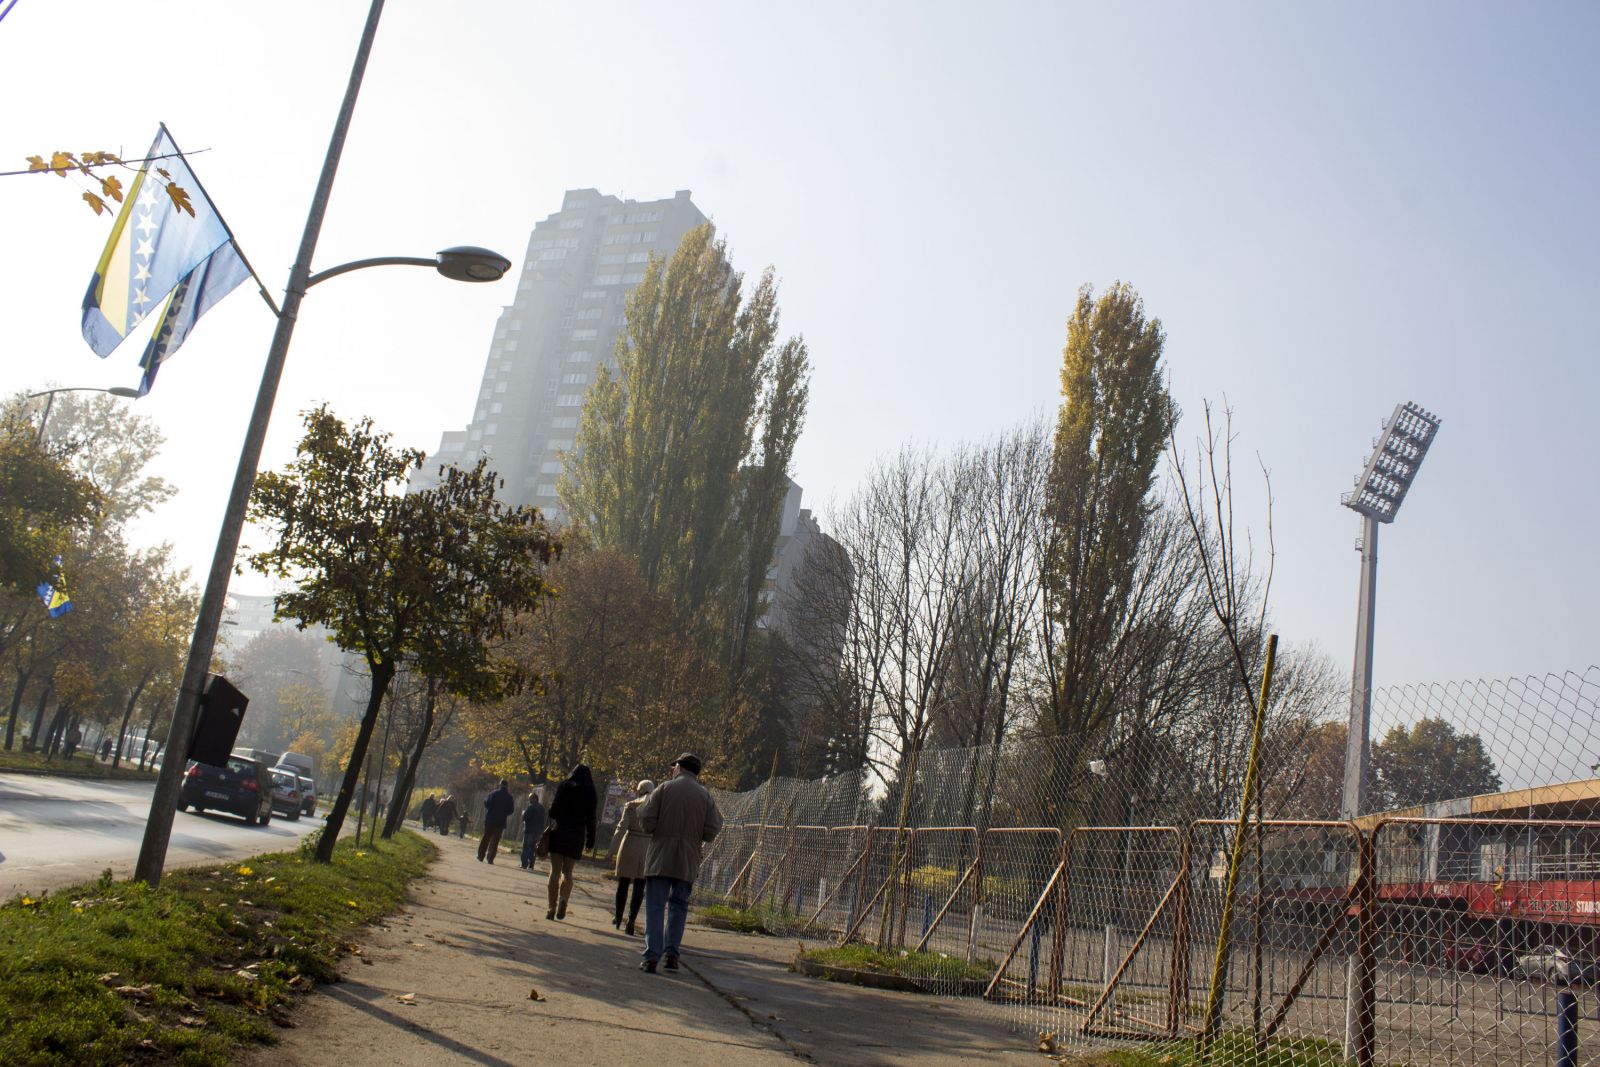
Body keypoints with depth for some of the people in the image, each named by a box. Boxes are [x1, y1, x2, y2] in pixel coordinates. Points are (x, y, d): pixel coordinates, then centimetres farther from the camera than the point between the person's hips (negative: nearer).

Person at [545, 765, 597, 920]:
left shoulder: (564, 787, 0)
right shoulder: (590, 794, 4)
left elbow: (553, 811, -5)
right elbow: (591, 820, 2)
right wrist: (590, 841, 6)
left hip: (559, 832, -1)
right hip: (577, 836, 1)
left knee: (555, 871, 4)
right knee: (567, 872, 10)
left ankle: (552, 908, 0)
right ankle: (563, 900, -14)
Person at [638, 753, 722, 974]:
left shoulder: (663, 789, -2)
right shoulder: (705, 796, 4)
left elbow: (646, 823, -7)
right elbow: (711, 831, -2)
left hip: (660, 858, -2)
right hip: (688, 863, 2)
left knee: (655, 906, 0)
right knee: (678, 906, 15)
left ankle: (652, 956, -5)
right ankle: (672, 952, 10)